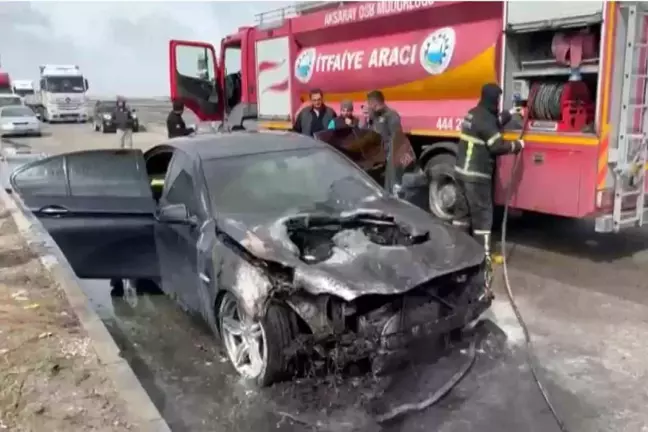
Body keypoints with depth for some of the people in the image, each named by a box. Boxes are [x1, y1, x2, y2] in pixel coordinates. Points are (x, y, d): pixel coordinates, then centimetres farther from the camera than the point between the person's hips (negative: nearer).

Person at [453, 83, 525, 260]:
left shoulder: (473, 114, 11)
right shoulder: (485, 118, -18)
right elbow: (498, 146, -19)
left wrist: (509, 114, 33)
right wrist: (517, 145, -5)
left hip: (463, 170, 9)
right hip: (477, 174, -9)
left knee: (464, 209, 16)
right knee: (482, 213, -2)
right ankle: (483, 254, 2)